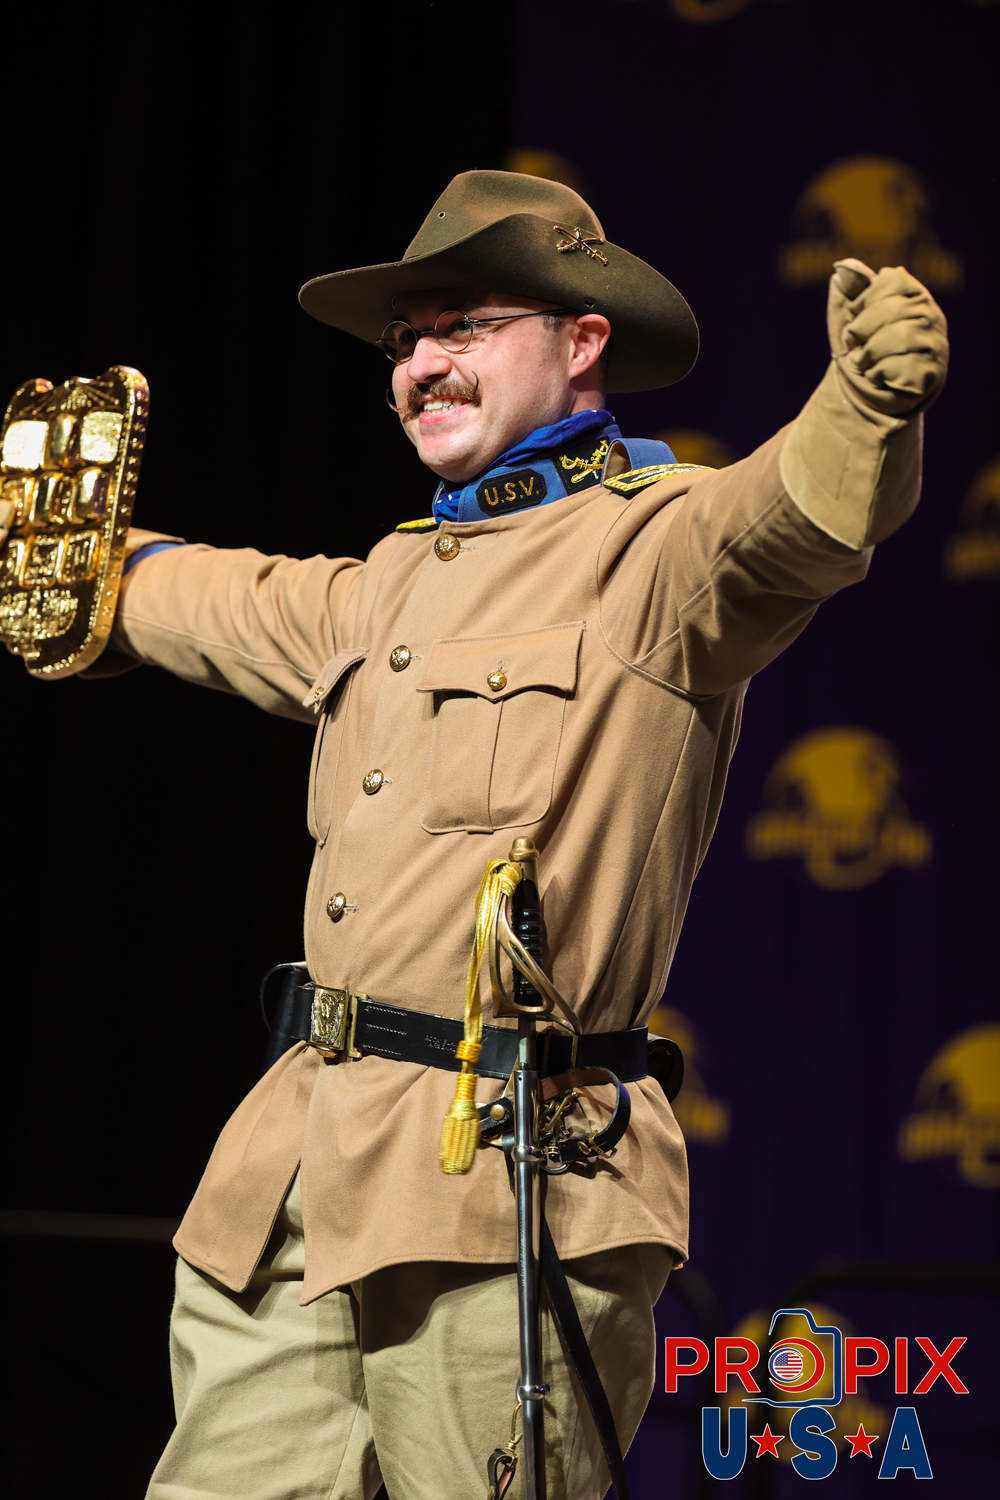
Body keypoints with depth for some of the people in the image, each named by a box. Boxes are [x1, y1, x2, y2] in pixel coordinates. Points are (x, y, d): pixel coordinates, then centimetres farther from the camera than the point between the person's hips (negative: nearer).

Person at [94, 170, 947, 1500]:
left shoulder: (651, 545, -3)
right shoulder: (398, 581, 22)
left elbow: (788, 519, -26)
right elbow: (222, 603, 43)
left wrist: (870, 403, -48)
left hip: (501, 1190, -8)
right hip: (296, 1168, 8)